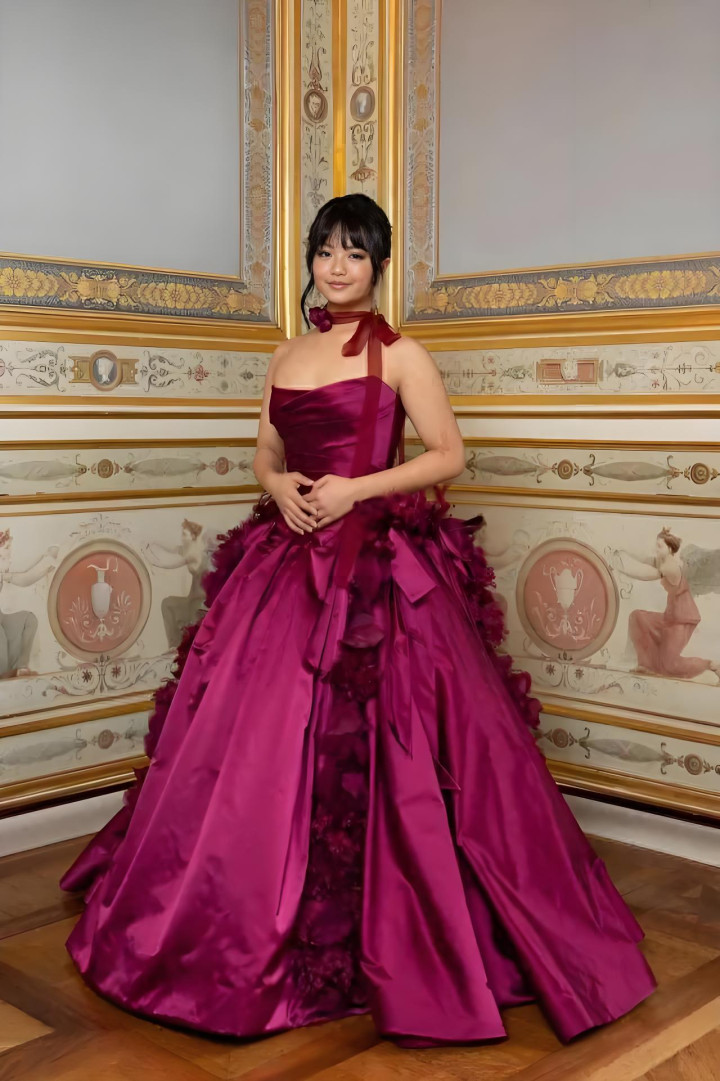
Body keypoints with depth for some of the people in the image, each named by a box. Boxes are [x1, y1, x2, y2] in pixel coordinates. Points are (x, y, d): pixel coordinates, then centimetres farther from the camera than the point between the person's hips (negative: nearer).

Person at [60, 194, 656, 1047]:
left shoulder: (400, 355, 0)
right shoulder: (287, 358, 14)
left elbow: (449, 455, -3)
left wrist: (357, 489, -14)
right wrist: (279, 486, -2)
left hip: (383, 566, -5)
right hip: (288, 563, 5)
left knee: (385, 749, -5)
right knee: (255, 744, 5)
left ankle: (405, 940, 12)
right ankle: (252, 925, 24)